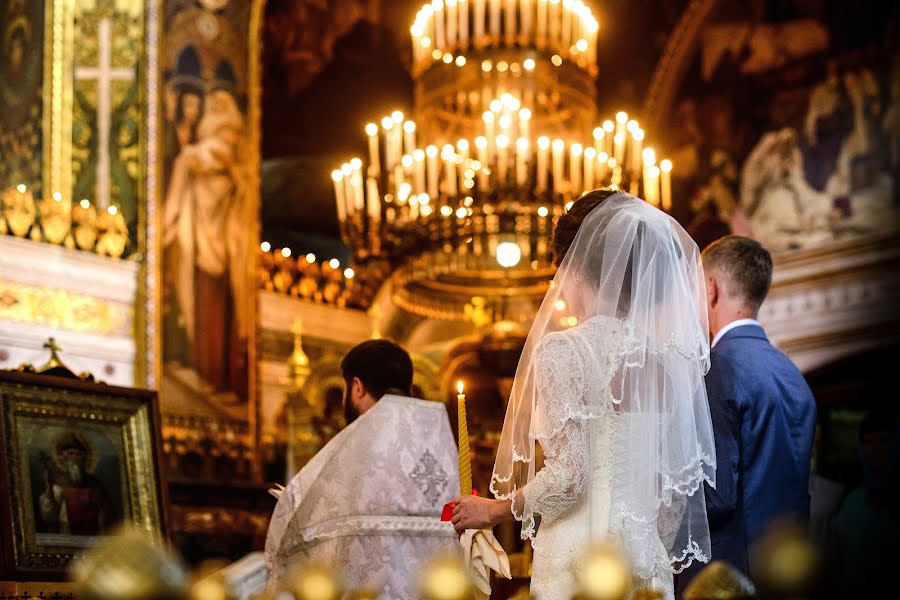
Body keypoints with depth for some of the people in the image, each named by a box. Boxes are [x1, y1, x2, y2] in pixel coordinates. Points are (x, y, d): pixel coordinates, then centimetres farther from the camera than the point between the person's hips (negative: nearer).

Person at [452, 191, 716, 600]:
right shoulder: (665, 357, 8)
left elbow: (568, 474, -15)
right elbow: (679, 480, 12)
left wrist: (496, 509, 0)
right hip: (648, 562, 6)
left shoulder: (563, 349, -9)